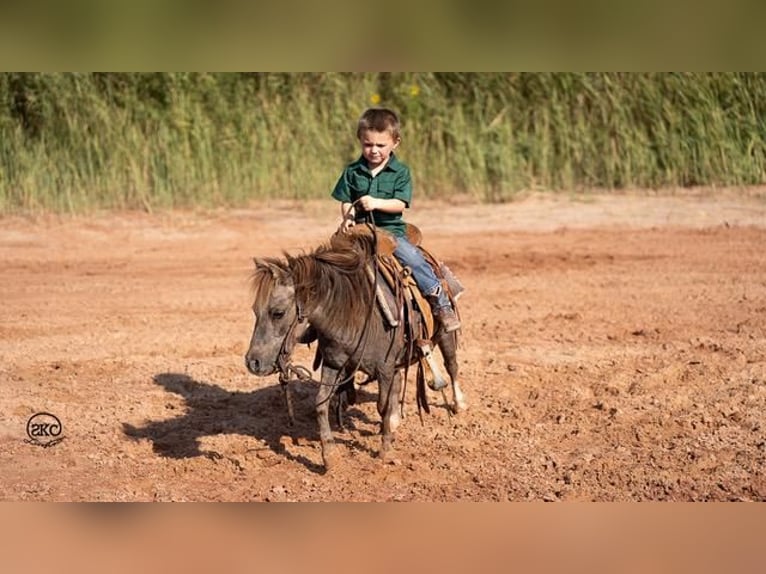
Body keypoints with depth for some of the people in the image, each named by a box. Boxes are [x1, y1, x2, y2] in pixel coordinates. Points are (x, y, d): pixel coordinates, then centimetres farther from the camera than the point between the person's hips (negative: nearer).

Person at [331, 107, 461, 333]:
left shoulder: (400, 172, 2)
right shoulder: (352, 172, 8)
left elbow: (400, 204, -8)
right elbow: (345, 202, 7)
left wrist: (376, 203, -25)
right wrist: (348, 217, -14)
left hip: (391, 229, -2)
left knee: (413, 257, -23)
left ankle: (441, 303, -14)